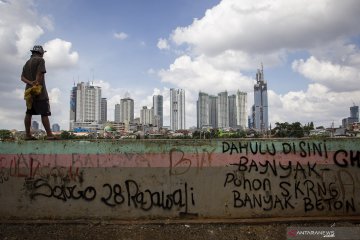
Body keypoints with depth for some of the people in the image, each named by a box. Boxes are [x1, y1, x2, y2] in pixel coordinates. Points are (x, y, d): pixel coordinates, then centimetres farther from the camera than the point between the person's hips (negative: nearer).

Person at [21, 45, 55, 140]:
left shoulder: (27, 63, 20)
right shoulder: (40, 60, -3)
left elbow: (22, 77, 10)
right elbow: (40, 74, -16)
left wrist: (30, 83, -6)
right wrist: (37, 84, -15)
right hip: (39, 91, -8)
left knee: (29, 113, 7)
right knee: (44, 113, -8)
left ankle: (28, 135, 8)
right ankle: (49, 135, -9)